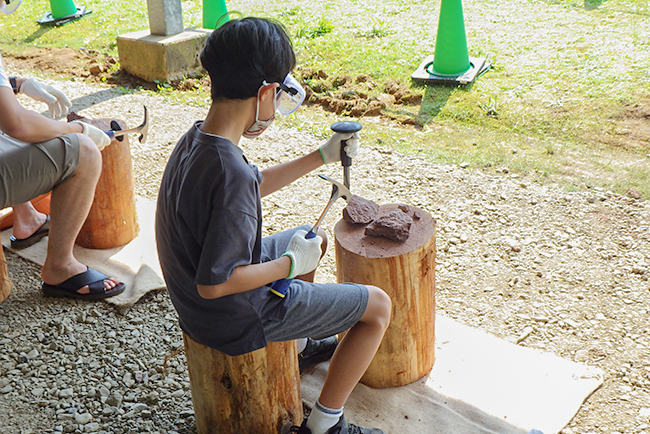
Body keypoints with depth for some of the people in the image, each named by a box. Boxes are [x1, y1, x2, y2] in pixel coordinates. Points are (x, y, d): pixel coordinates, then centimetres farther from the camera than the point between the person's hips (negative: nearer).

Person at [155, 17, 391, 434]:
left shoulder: (196, 139, -5)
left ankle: (296, 342, 49)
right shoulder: (230, 172, -35)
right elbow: (213, 283, -33)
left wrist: (322, 156, 14)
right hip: (237, 318, -9)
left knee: (313, 239, 31)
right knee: (378, 305, 2)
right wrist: (290, 264, -20)